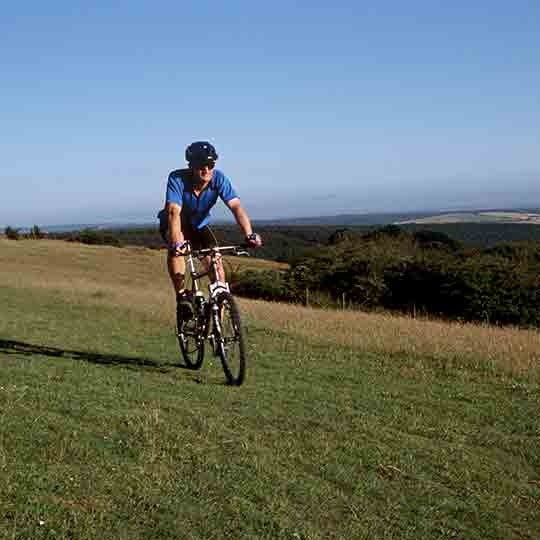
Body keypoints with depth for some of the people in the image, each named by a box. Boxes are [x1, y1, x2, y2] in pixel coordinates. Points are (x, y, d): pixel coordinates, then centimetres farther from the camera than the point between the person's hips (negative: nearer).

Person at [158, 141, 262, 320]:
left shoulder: (218, 178, -26)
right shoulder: (177, 179, -32)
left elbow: (236, 207, -36)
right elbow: (174, 212, -44)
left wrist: (249, 234, -52)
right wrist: (176, 242, -61)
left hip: (199, 225, 3)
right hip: (172, 224, -2)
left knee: (216, 263, -16)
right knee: (176, 246, -35)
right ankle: (181, 296, -25)